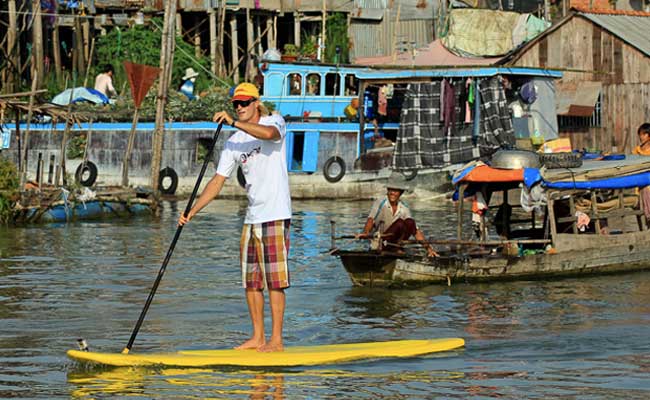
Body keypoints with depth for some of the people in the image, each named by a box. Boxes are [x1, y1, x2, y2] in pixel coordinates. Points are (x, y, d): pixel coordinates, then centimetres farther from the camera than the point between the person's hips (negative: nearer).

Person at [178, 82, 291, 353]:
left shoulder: (274, 121, -3)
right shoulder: (234, 143, 12)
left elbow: (269, 133, -30)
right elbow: (217, 182, 10)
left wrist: (233, 122, -30)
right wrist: (192, 212, 2)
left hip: (275, 215, -7)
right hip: (252, 217, 7)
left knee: (274, 280, -8)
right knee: (251, 280, 8)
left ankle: (276, 340, -7)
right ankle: (257, 338, 16)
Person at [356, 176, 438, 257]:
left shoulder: (404, 209, 4)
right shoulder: (380, 203, -8)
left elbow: (416, 230, 1)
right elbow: (371, 219, -24)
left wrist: (428, 247, -12)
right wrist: (365, 233, -46)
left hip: (393, 241, 5)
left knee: (410, 222, -19)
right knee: (400, 223, -26)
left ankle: (397, 249, -17)